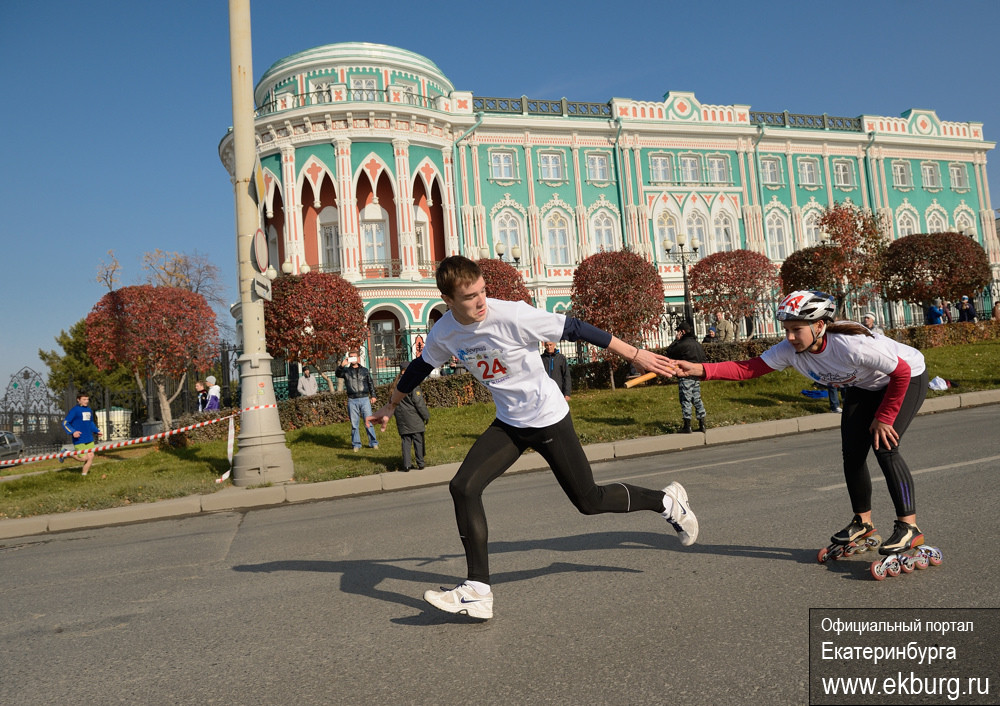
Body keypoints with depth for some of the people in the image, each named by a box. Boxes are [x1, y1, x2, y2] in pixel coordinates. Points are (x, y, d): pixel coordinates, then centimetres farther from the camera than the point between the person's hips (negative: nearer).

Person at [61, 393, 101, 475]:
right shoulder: (75, 410, -8)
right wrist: (73, 432, -21)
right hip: (79, 440, -6)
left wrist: (97, 431, 15)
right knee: (84, 458, -7)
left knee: (90, 457, 0)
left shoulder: (89, 410, 13)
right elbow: (65, 423, -9)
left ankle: (84, 474, 15)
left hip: (89, 439, 6)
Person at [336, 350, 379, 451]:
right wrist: (341, 365, -28)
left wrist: (373, 395, 10)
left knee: (368, 422, -2)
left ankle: (373, 443, 7)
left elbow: (370, 383, 19)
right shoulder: (346, 371, 9)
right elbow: (338, 374, -11)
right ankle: (356, 444, 11)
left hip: (364, 399, 0)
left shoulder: (364, 370, 14)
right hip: (352, 401, 0)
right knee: (354, 424, 3)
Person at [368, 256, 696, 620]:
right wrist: (391, 405, 27)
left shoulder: (512, 316, -25)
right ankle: (478, 592, -2)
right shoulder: (444, 333, -7)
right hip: (509, 424, 5)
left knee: (589, 502, 3)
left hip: (548, 418, -5)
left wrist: (634, 354, -16)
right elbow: (421, 366, 14)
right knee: (463, 487, -10)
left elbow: (574, 329, -19)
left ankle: (667, 501, 29)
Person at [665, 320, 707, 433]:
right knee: (697, 400, 12)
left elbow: (668, 353, -8)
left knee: (686, 400, -2)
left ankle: (687, 426, -1)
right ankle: (702, 424, 13)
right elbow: (703, 359, 17)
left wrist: (676, 340, -2)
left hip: (685, 377, -8)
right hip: (696, 376, 8)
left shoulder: (682, 344, -15)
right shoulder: (697, 344, 11)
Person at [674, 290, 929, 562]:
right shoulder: (790, 351, -23)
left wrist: (883, 418, -23)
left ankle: (909, 526, -6)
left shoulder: (850, 345, -41)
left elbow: (902, 372, -30)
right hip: (864, 386, 6)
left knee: (884, 447, -19)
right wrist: (700, 370, -42)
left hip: (907, 378, -6)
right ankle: (863, 522, 18)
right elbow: (748, 368, -30)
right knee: (852, 452, 0)